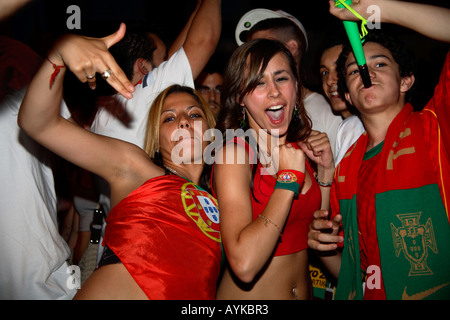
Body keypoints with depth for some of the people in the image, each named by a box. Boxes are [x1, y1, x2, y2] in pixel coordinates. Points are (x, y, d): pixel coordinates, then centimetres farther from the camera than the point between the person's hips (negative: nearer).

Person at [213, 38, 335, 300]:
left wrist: (326, 170, -5)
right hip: (249, 298, -5)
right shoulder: (234, 152, -19)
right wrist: (289, 177, -24)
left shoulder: (300, 147, -1)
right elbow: (244, 264, -30)